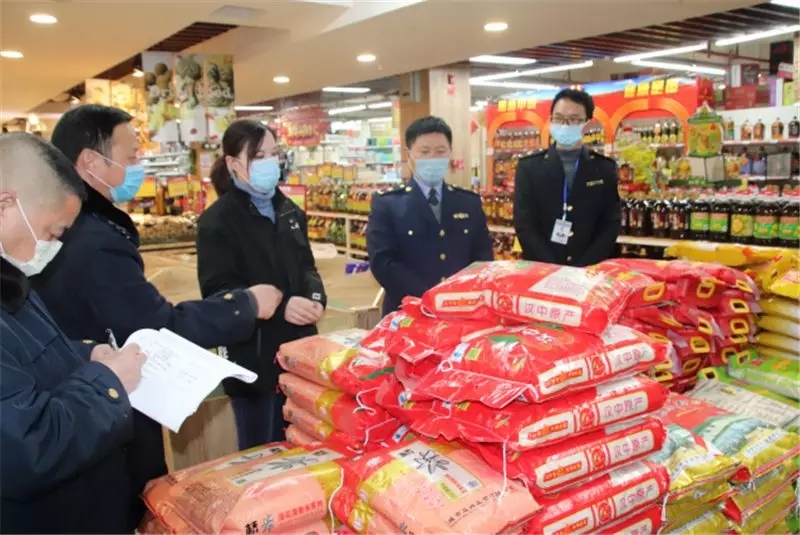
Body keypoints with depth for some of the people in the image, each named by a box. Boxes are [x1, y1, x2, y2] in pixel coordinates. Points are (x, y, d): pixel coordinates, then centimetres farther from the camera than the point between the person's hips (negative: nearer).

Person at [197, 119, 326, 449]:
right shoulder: (217, 221, -11)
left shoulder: (289, 211, 9)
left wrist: (316, 297, -10)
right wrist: (280, 306, -28)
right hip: (254, 358, -6)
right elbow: (218, 291, -16)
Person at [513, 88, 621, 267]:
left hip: (590, 271, 1)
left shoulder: (605, 169, 5)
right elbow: (524, 224, -5)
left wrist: (582, 268, -12)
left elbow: (611, 224, 0)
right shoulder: (528, 167, 2)